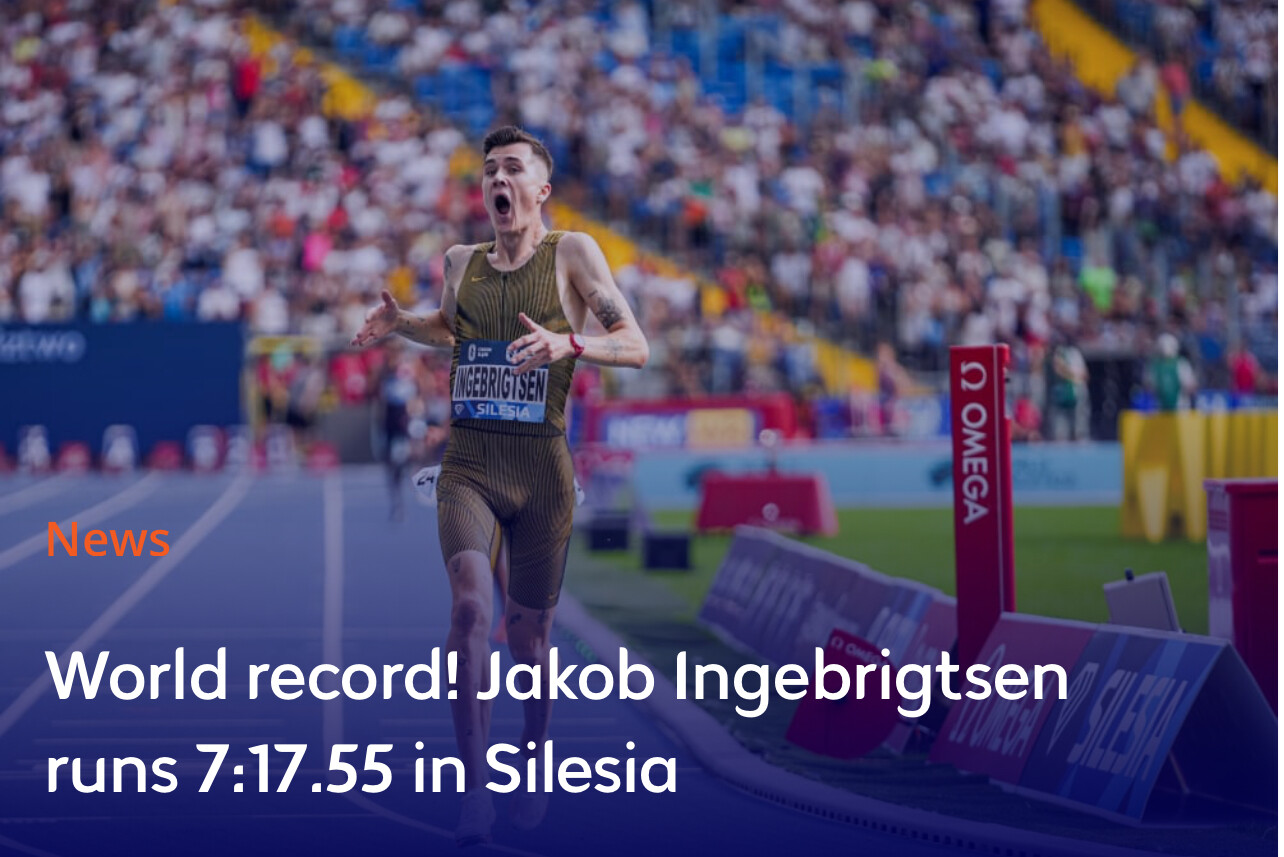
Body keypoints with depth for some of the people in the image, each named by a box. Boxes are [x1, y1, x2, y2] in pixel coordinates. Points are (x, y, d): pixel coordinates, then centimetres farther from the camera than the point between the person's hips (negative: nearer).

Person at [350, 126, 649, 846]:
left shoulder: (572, 253, -1)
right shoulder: (463, 262, 10)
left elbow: (637, 347, -5)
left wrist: (566, 343, -23)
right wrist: (401, 325, 12)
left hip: (543, 470, -1)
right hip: (468, 466, 1)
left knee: (530, 634, 7)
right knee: (471, 605, -23)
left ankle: (535, 765, 33)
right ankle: (474, 782, -19)